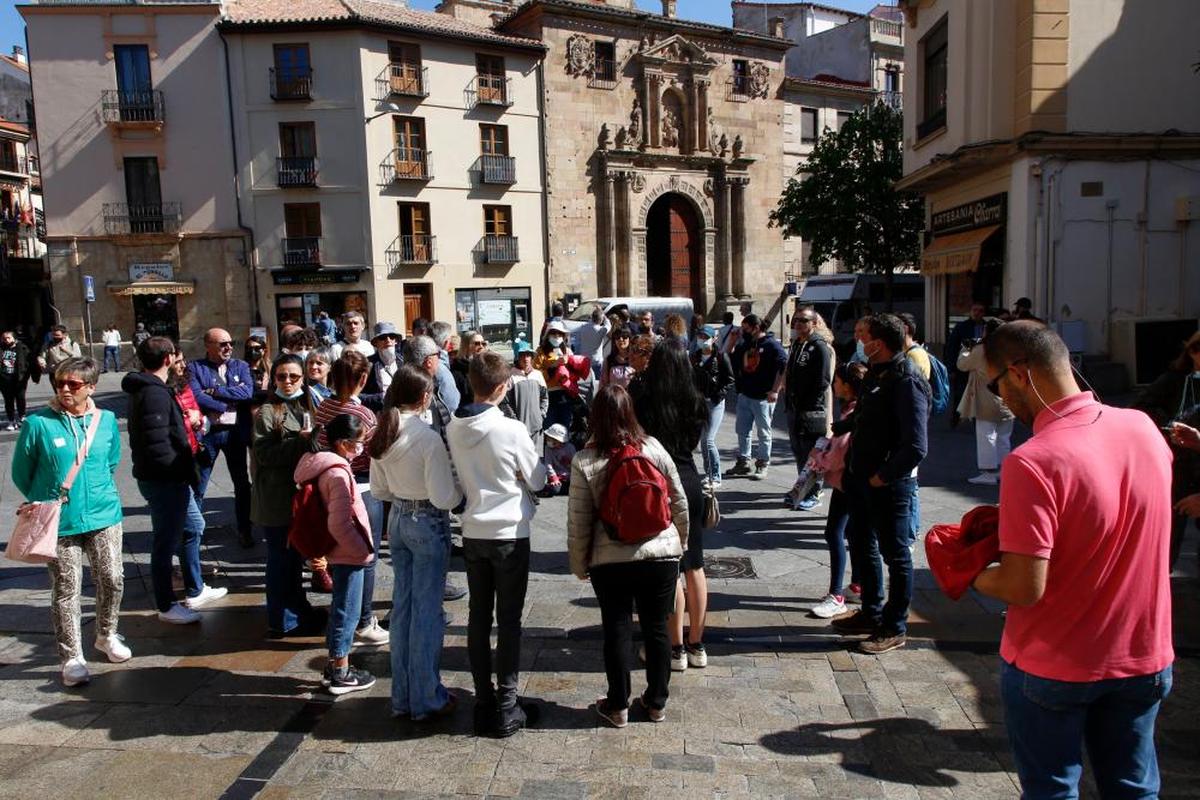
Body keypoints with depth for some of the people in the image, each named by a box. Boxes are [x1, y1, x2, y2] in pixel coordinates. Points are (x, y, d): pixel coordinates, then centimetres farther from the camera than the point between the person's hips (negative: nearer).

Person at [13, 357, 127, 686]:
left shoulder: (107, 421, 0)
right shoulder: (38, 423, -9)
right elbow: (21, 473, 2)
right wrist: (43, 504, 6)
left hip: (104, 516, 3)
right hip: (59, 522, -3)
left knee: (112, 579, 9)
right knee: (66, 591, 4)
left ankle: (107, 635, 34)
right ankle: (72, 657, 17)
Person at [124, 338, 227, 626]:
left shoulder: (146, 388, 12)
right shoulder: (155, 393, -21)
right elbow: (157, 444, -27)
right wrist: (182, 471, -16)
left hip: (171, 477, 11)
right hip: (163, 480, -11)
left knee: (193, 526, 21)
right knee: (166, 541, 3)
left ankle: (195, 591, 34)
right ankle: (167, 606, 17)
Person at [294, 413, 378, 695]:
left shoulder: (325, 466, 7)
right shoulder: (338, 474, -23)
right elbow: (340, 524, -27)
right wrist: (364, 552, -16)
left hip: (340, 553, 10)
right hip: (348, 554, -10)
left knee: (340, 609, 20)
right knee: (347, 612, 3)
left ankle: (333, 666, 31)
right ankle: (340, 675, 15)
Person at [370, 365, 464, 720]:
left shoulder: (382, 435, 1)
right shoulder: (428, 438, -21)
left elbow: (379, 490, 10)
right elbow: (444, 498, -20)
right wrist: (462, 487, -1)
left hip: (397, 521, 7)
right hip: (428, 524, -7)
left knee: (402, 607, 15)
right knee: (427, 611, 4)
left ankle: (402, 696, 27)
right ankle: (427, 699, 16)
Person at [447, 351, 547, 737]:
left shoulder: (454, 428, -2)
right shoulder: (512, 430, -17)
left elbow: (459, 479, 9)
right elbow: (538, 480, -5)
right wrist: (541, 464, 14)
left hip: (473, 533, 5)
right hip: (510, 534, -4)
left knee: (479, 617, 12)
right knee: (509, 621, 4)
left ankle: (483, 702, 21)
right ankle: (506, 708, 10)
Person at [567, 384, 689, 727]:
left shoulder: (584, 462, -10)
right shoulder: (654, 449, -4)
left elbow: (578, 522, -6)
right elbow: (679, 503, 3)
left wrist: (579, 565, 7)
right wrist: (680, 543, 18)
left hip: (610, 563, -2)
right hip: (661, 556, 2)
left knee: (617, 630, 12)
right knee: (657, 628, 15)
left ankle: (618, 705, 24)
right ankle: (657, 702, 28)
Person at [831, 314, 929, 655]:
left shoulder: (906, 382, -21)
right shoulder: (876, 374, 7)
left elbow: (916, 446, -25)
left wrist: (884, 476, -19)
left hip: (888, 484, -9)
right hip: (860, 476, 10)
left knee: (895, 555, 6)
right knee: (862, 546, 20)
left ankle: (894, 628, 20)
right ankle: (871, 613, 37)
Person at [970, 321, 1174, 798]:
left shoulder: (1031, 463, -27)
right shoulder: (1144, 428, -6)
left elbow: (1024, 588, -27)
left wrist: (973, 577, -7)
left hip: (1053, 667, -5)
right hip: (1145, 657, 6)